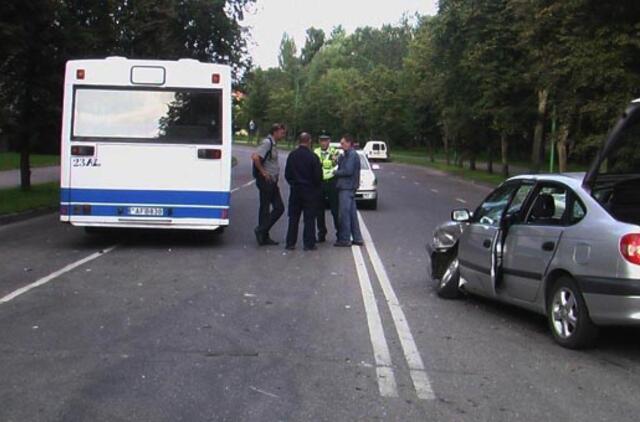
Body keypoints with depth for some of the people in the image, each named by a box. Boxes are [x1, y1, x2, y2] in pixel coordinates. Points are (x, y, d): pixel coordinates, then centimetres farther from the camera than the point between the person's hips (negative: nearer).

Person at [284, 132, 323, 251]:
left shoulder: (292, 156, -1)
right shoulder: (313, 157, -13)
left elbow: (287, 174, 4)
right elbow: (318, 175, -10)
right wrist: (317, 187, 8)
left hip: (295, 190, 4)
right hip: (310, 191, -4)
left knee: (293, 218, 10)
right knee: (309, 218, 2)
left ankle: (290, 243, 10)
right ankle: (309, 243, 2)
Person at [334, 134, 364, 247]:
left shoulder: (352, 155, -12)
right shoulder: (347, 155, 19)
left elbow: (348, 171, -19)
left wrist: (335, 172, -8)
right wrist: (337, 161, 1)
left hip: (347, 188, -10)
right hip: (348, 187, 10)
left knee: (344, 214, -6)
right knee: (352, 213, 12)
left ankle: (345, 239, -2)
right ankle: (357, 238, 17)